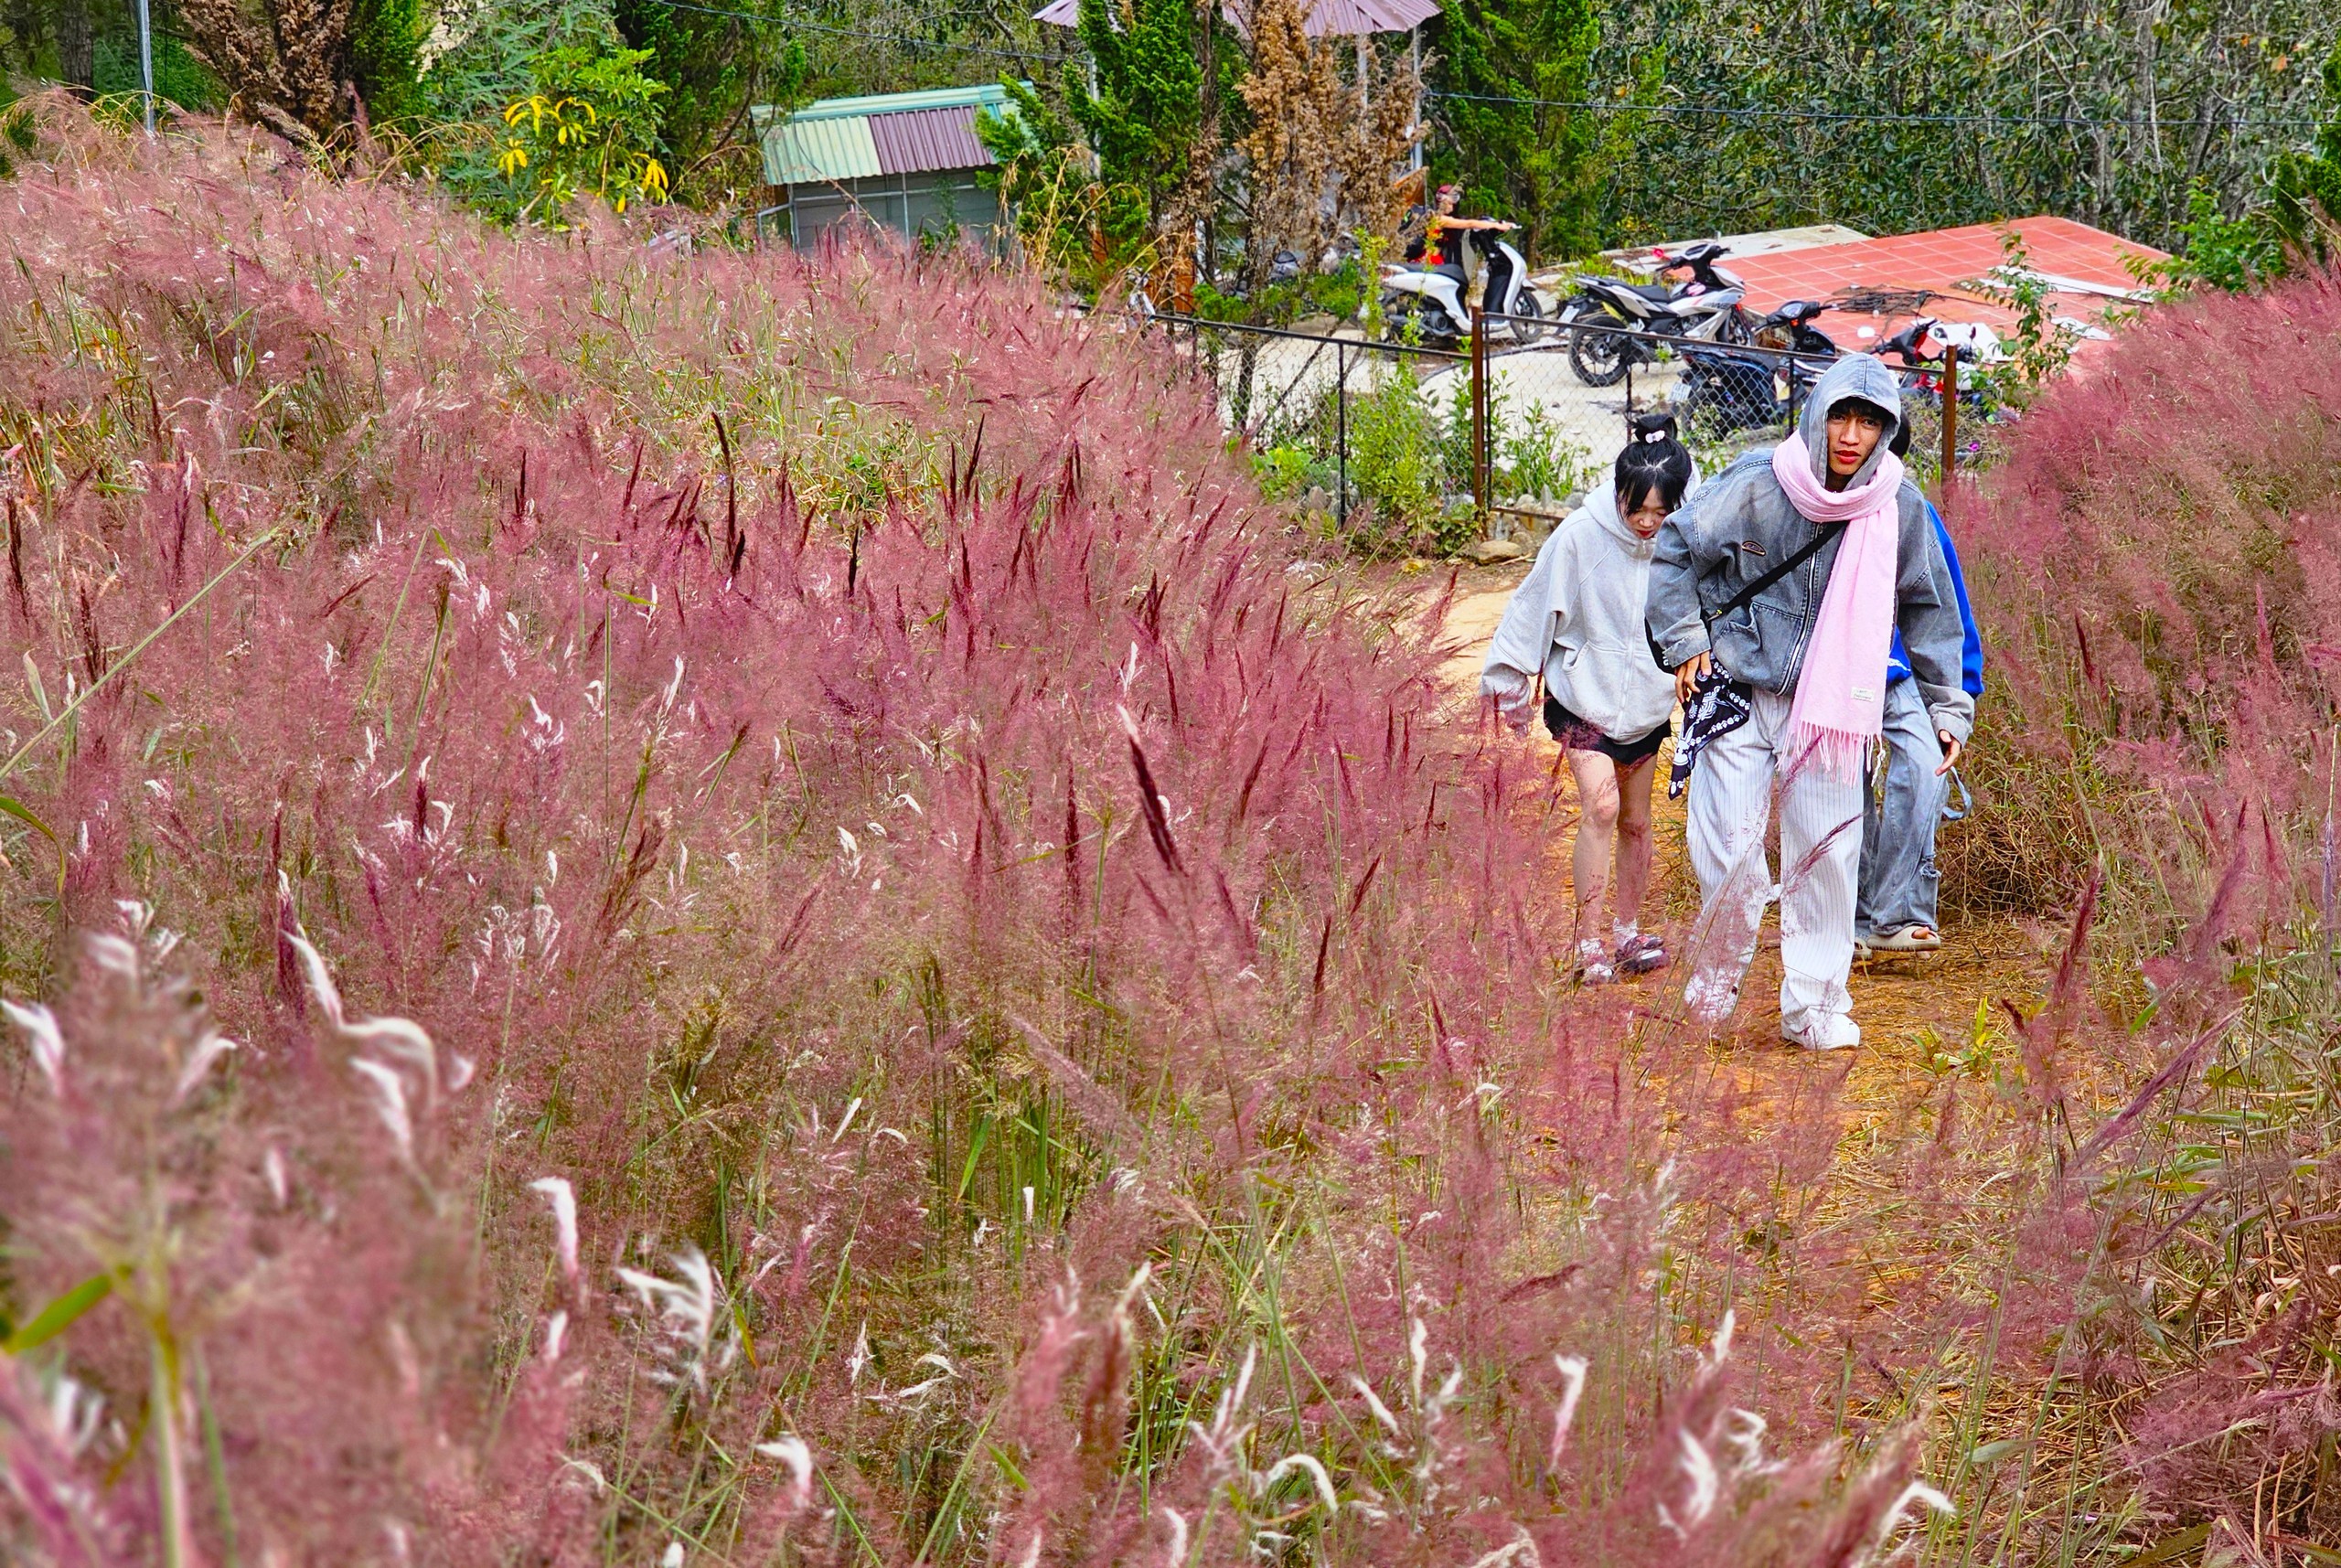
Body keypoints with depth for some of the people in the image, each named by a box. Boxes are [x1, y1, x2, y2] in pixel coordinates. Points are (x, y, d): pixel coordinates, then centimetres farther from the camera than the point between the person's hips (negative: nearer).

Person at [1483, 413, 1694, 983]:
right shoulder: (1581, 536, -19)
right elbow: (1536, 606, -7)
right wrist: (1509, 679, 0)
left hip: (1646, 702, 4)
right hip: (1583, 697, -4)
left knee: (1636, 822, 13)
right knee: (1601, 803, -19)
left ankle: (1627, 934, 30)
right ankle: (1589, 943, -15)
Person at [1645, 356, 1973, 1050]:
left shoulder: (1900, 508, -5)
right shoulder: (1756, 485, -13)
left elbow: (1928, 610, 9)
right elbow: (1674, 552, 1)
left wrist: (1947, 707, 11)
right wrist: (1686, 645, -3)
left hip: (1832, 706, 2)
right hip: (1740, 695, -2)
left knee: (1826, 857, 2)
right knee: (1728, 851, -4)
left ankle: (1815, 1005, 15)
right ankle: (1716, 978, 21)